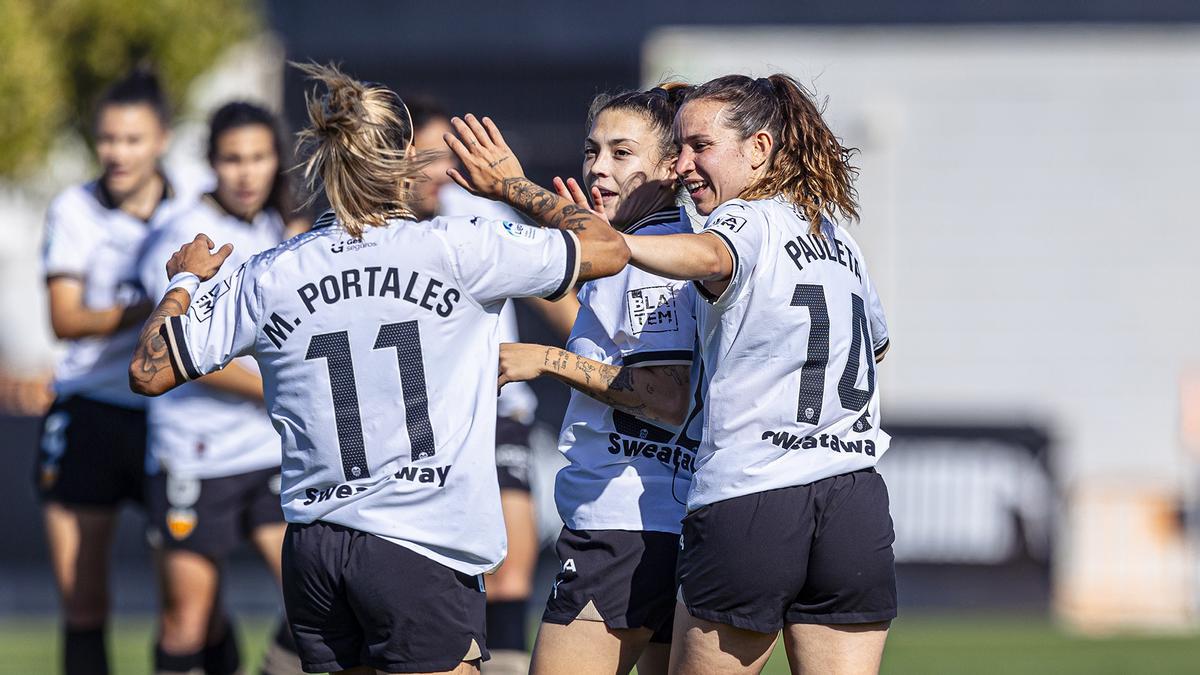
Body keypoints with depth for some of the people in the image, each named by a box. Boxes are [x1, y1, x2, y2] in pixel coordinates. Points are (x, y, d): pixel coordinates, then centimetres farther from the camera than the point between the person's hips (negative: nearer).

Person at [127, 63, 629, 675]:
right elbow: (608, 249, 4)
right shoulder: (456, 250, -6)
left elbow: (147, 371, 9)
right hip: (421, 546, -5)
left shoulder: (268, 278, 3)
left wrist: (183, 281, 27)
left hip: (311, 550, 5)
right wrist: (513, 185, 19)